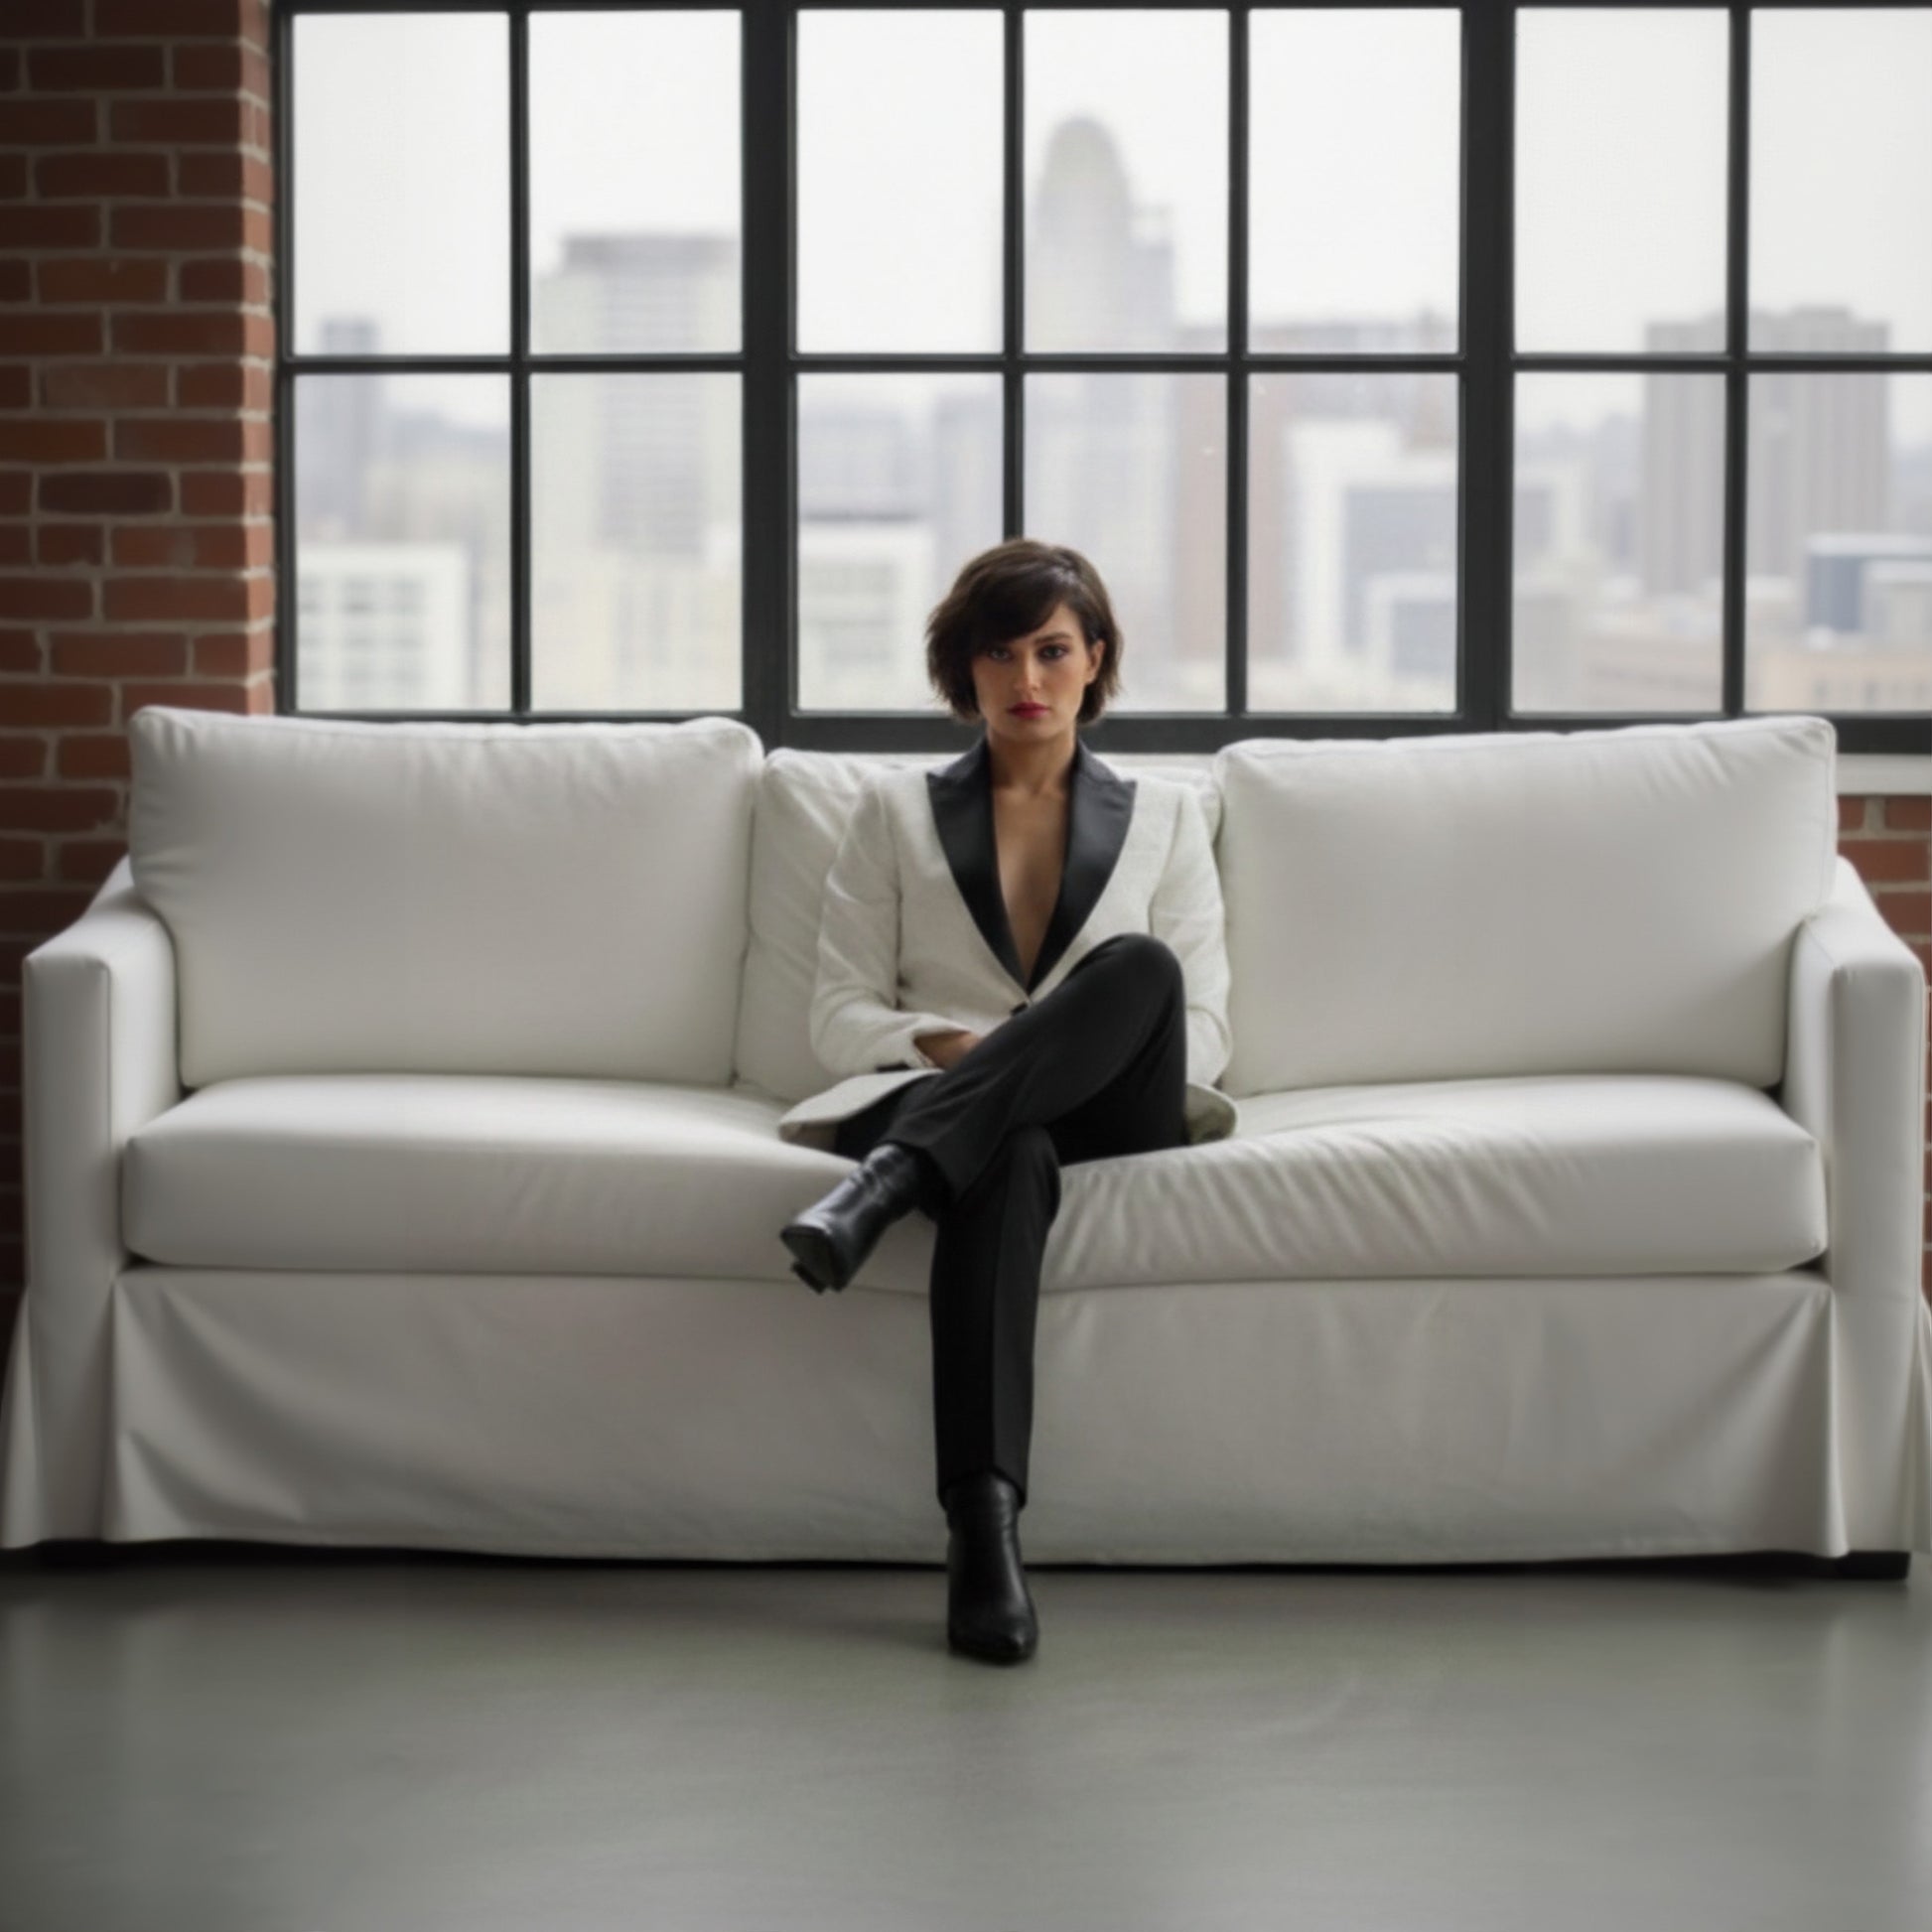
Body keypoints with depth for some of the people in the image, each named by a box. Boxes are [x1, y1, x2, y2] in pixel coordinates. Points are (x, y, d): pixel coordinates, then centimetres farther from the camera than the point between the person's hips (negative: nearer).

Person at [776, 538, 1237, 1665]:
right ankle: (984, 1530, -56)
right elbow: (840, 1017, 11)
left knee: (1133, 964, -35)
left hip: (1108, 1116, 1)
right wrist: (945, 1042, -11)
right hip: (930, 1098, -1)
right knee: (1011, 1156, -42)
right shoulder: (897, 810, 20)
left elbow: (1204, 1031, 11)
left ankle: (886, 1185, -49)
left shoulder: (1165, 816, 21)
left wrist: (1075, 1039, -10)